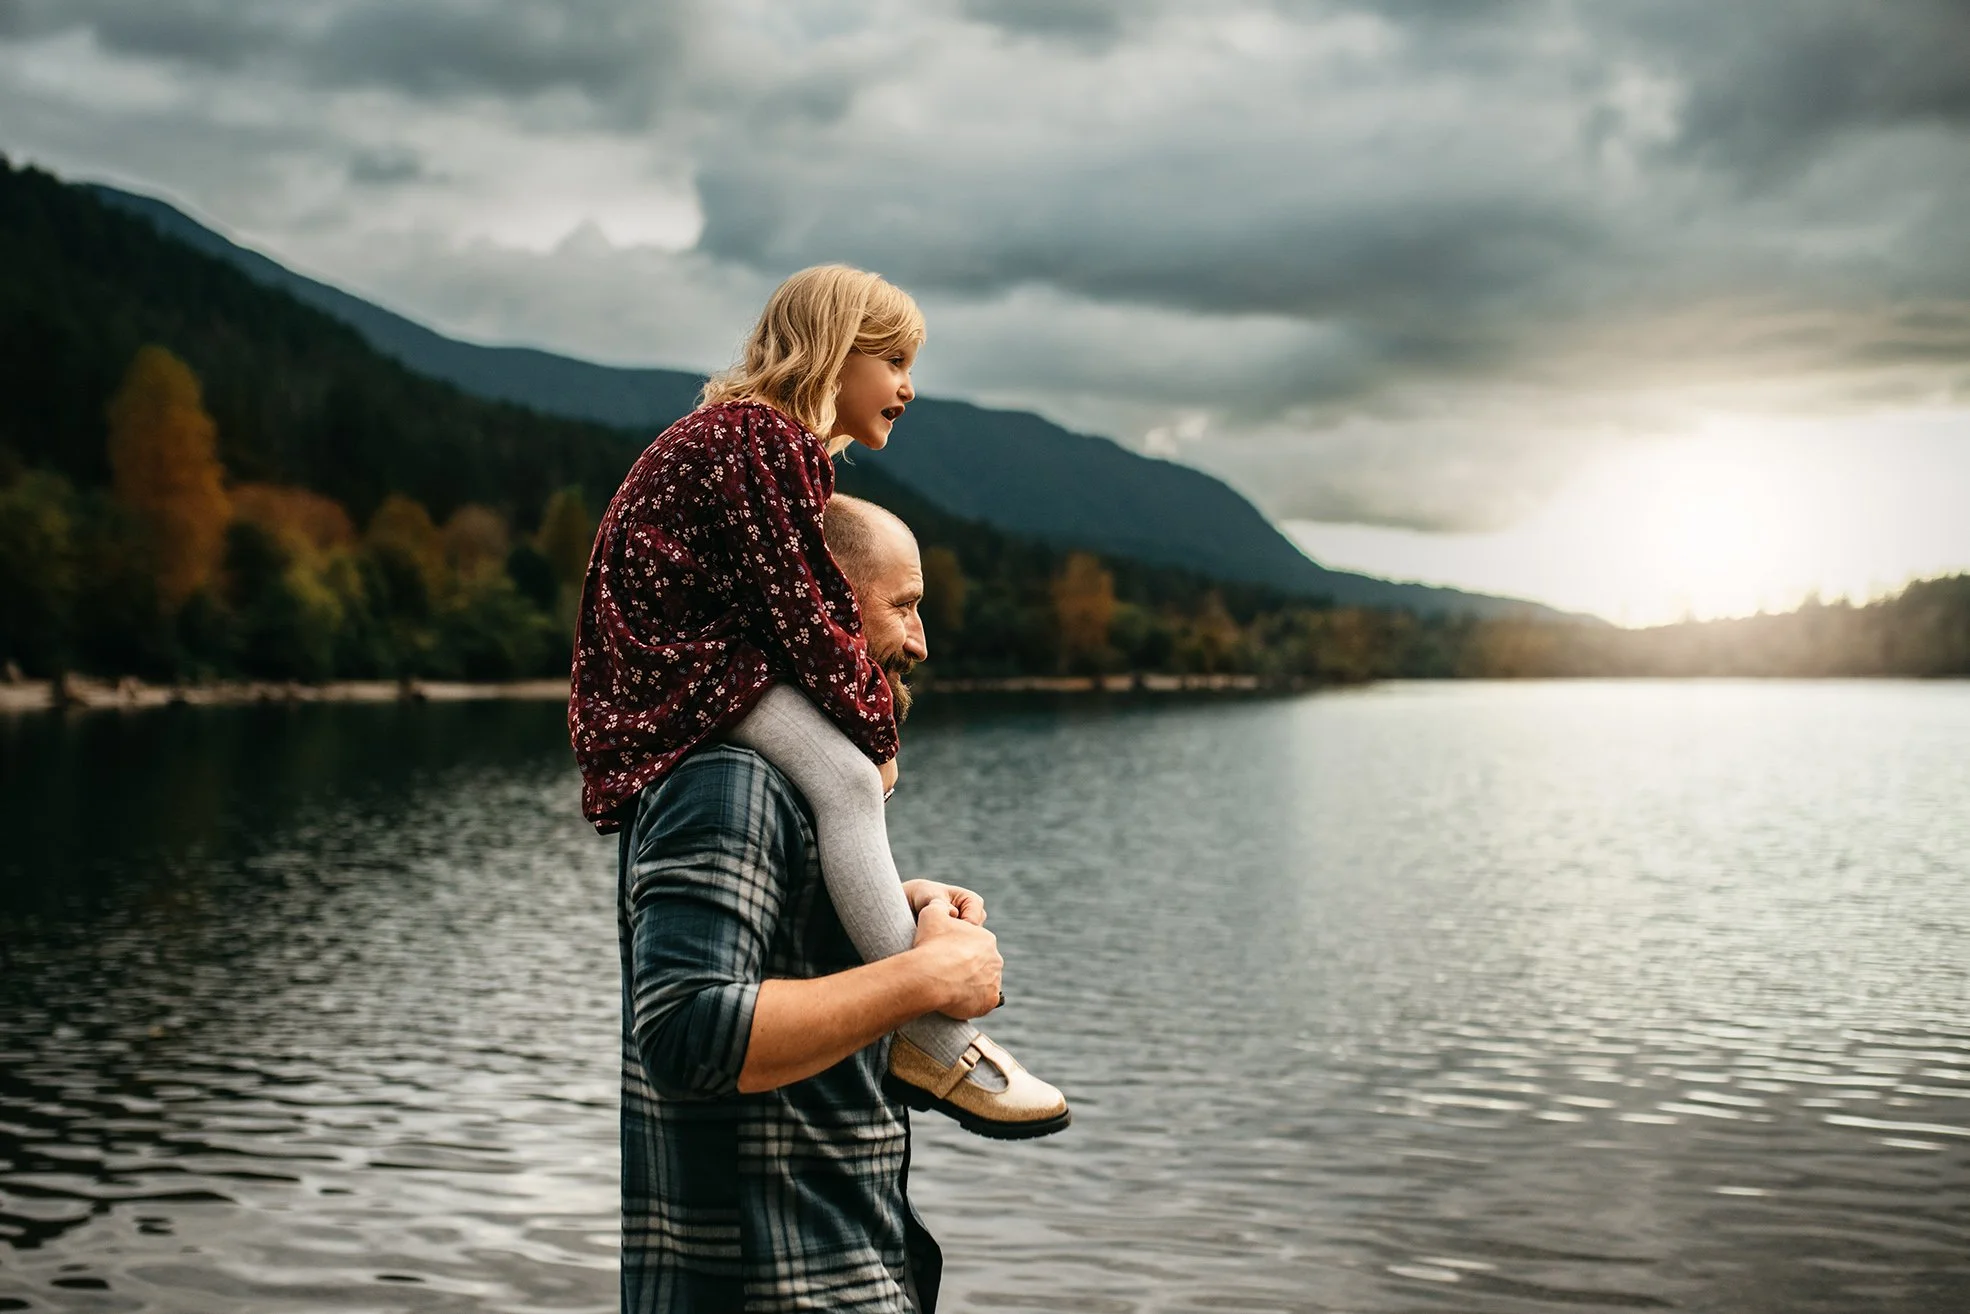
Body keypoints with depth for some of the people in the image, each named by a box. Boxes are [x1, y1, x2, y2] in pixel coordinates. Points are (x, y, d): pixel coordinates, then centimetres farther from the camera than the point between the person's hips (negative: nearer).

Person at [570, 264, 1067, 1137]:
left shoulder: (775, 439, 18)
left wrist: (871, 727, 5)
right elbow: (799, 607, -20)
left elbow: (820, 602, 15)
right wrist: (877, 732, -11)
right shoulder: (754, 438, -15)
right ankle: (931, 1039, -27)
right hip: (674, 668, -12)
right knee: (846, 776, -27)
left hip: (710, 658, 12)